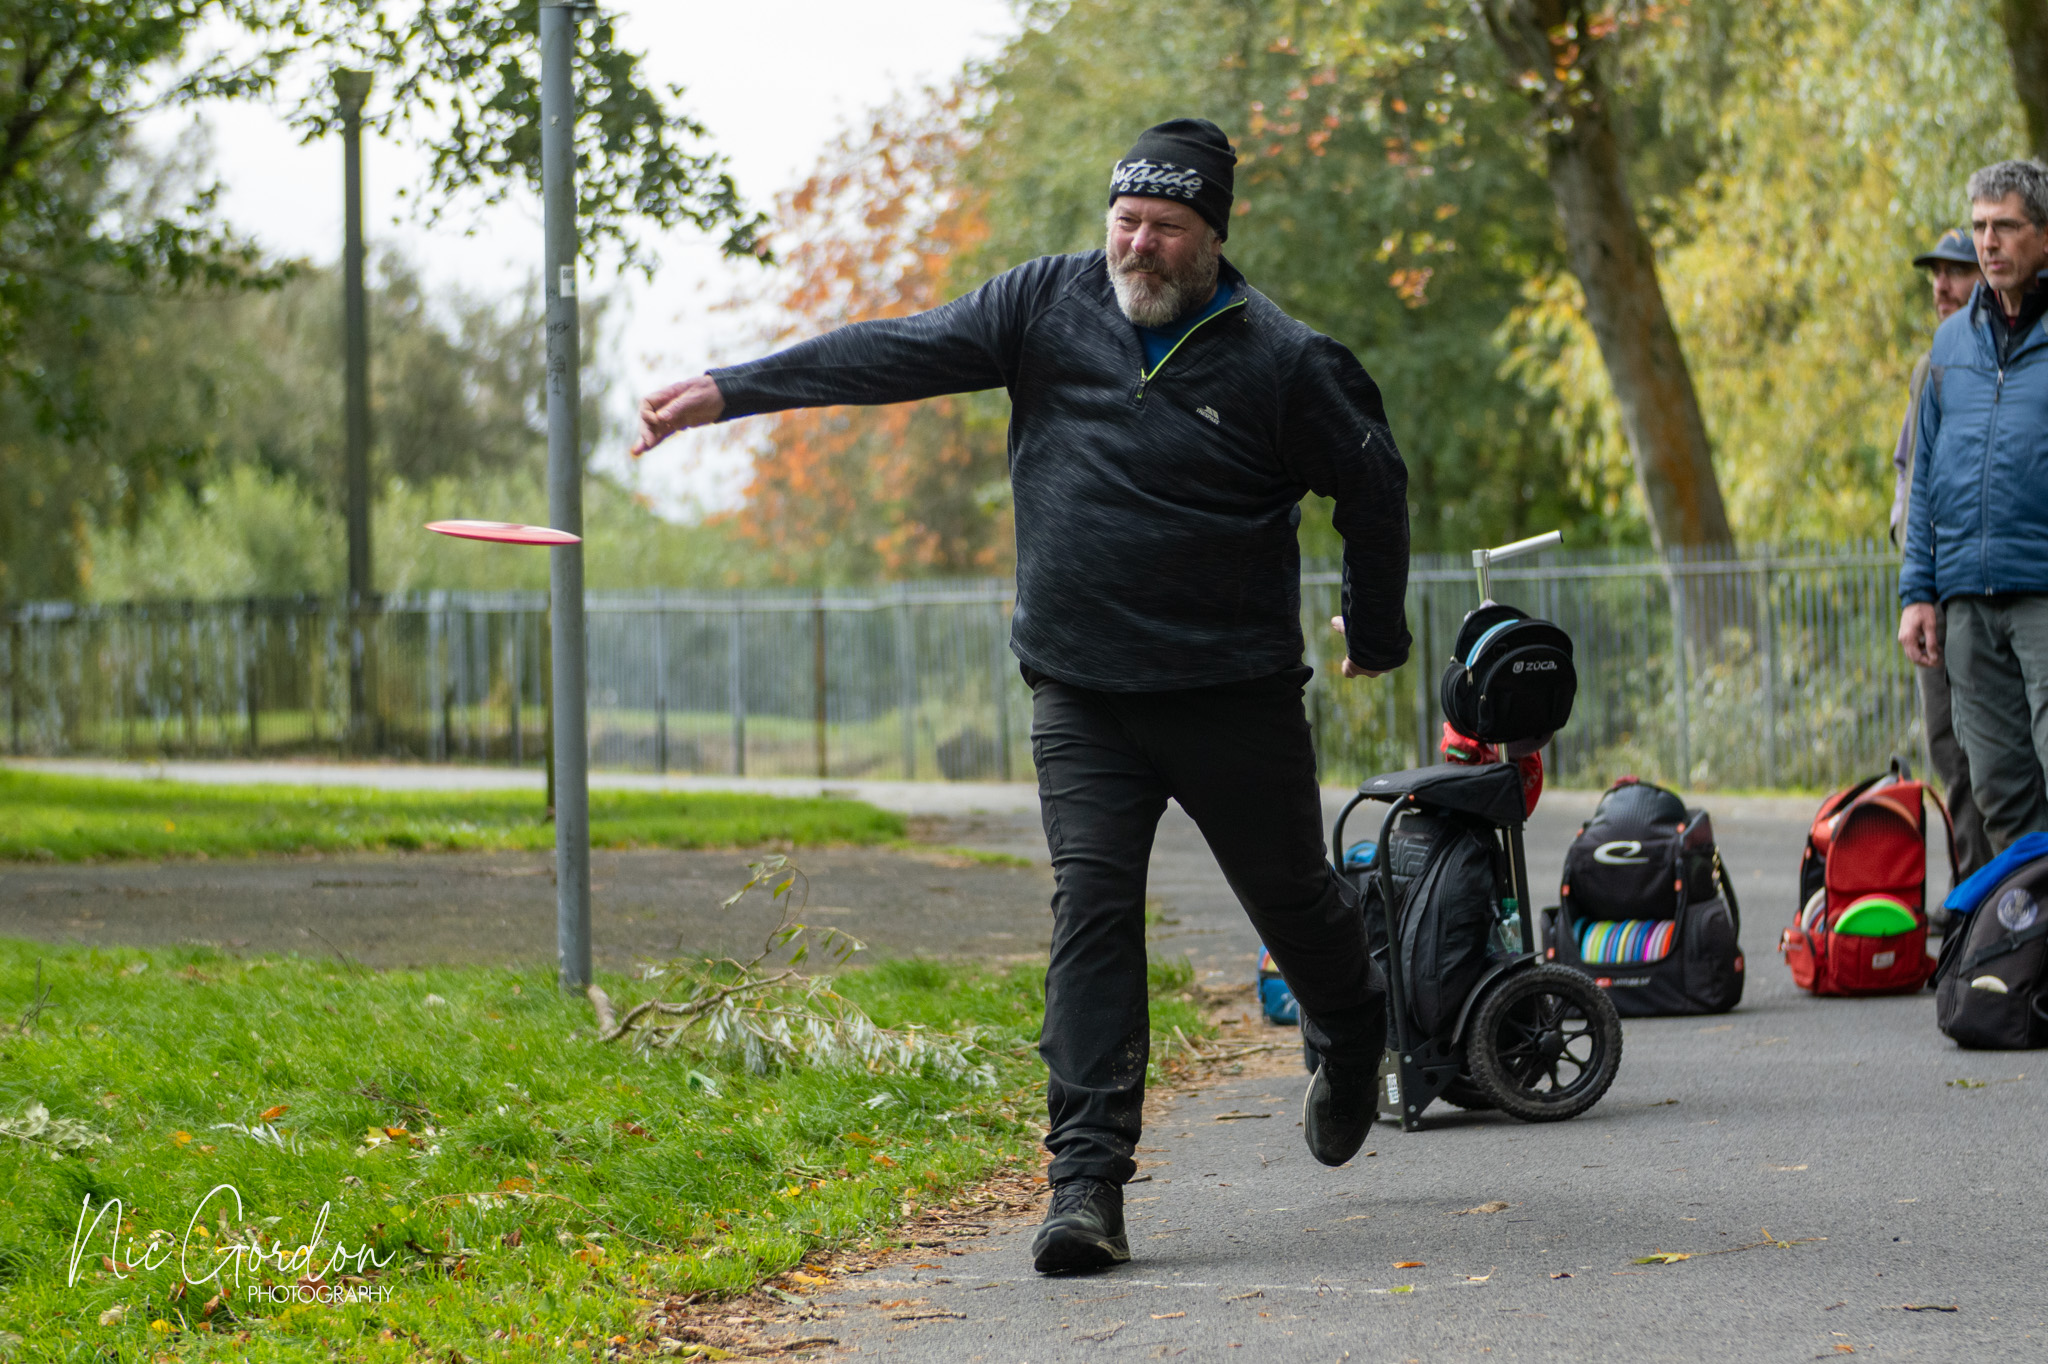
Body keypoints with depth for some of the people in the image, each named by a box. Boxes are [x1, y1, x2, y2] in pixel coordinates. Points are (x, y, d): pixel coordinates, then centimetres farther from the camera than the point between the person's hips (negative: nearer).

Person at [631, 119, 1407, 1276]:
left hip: (1235, 693, -1)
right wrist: (730, 392, -9)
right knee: (1092, 911, -10)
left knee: (1292, 896, 11)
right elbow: (901, 354, -3)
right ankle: (1089, 1181, -14)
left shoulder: (1282, 362, -7)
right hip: (1081, 692, 2)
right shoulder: (1049, 305, 0)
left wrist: (1376, 633, 14)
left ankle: (1354, 1041, 46)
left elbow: (1374, 483, 5)